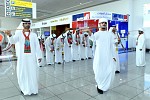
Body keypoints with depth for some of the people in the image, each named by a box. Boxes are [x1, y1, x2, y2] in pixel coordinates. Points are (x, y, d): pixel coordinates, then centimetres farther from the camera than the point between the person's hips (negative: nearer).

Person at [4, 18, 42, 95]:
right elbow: (13, 41, -13)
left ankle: (33, 89, 22)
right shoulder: (18, 33, 4)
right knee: (23, 73, 8)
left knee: (33, 73, 7)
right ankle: (24, 89, 27)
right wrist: (10, 35, -35)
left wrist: (39, 56, -4)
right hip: (22, 57, 0)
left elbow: (37, 46, 2)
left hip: (32, 57, 1)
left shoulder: (33, 35, 7)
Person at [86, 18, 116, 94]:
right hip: (99, 56, -2)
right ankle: (100, 85, 31)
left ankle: (101, 87, 21)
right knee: (99, 72, 2)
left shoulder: (110, 34, 10)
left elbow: (111, 46, 12)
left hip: (108, 56, 3)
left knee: (110, 71, -1)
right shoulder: (97, 33, 1)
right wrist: (90, 33, -46)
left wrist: (113, 56, 8)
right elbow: (93, 38, -25)